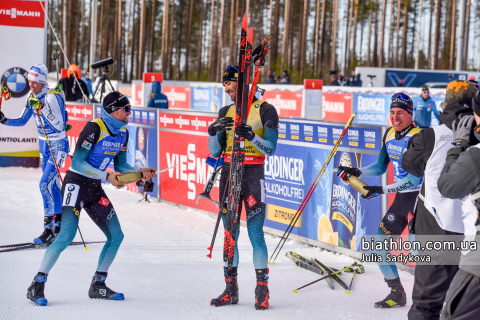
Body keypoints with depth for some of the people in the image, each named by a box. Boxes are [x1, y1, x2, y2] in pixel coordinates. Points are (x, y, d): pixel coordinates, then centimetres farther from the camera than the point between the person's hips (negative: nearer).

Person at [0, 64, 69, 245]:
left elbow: (59, 125, -29)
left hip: (58, 146, -8)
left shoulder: (54, 97, -20)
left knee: (45, 184, -16)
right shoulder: (32, 99, 3)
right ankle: (59, 224, 20)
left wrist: (42, 108, -35)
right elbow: (22, 121, 11)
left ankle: (49, 227, -12)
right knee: (53, 185, 12)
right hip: (44, 145, 8)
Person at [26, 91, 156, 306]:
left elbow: (120, 165, 15)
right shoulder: (94, 128, -18)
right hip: (76, 184, -8)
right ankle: (37, 286, -10)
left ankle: (98, 285, 16)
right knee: (66, 236, -19)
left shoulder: (122, 133, 7)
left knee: (116, 236, 4)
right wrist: (107, 176, -25)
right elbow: (77, 162, -21)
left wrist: (140, 172, -2)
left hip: (95, 190, 8)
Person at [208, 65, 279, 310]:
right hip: (229, 173, 5)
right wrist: (213, 132, -9)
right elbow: (215, 151, 10)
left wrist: (251, 136, -24)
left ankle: (262, 289, -3)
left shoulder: (265, 110, -3)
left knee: (255, 232, -9)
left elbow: (270, 149, -8)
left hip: (253, 173, -5)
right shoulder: (225, 113, 13)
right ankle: (231, 289, 11)